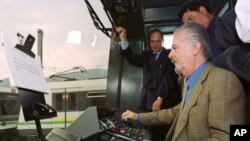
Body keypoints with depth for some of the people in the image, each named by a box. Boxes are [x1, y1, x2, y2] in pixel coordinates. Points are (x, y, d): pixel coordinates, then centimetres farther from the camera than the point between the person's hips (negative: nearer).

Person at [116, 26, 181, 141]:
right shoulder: (146, 56, 15)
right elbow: (132, 59, -3)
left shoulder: (169, 55, 1)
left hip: (166, 103, -4)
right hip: (149, 102, 4)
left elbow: (168, 77, -8)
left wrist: (160, 98, -15)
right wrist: (123, 39, -15)